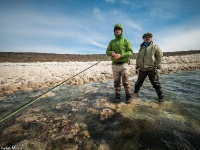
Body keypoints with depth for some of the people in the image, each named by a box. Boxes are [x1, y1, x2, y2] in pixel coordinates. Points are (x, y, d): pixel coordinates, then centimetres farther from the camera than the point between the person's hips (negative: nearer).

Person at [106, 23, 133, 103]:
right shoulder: (112, 42, 9)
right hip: (115, 65, 3)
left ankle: (128, 96, 16)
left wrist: (120, 55, -26)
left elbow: (130, 52, -11)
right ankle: (117, 96, 20)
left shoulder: (126, 41, -1)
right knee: (116, 82, 7)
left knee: (126, 82, 0)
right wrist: (112, 53, -22)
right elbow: (107, 52, 3)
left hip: (124, 65, -2)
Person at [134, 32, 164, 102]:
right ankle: (135, 93, 33)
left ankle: (160, 97, 15)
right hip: (142, 69, 4)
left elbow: (160, 57, -4)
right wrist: (137, 67, 13)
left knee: (156, 83, 1)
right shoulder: (141, 48, 15)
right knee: (139, 82, 15)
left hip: (151, 69, -4)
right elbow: (138, 59, 17)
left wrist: (158, 68, -11)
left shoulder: (155, 47, 1)